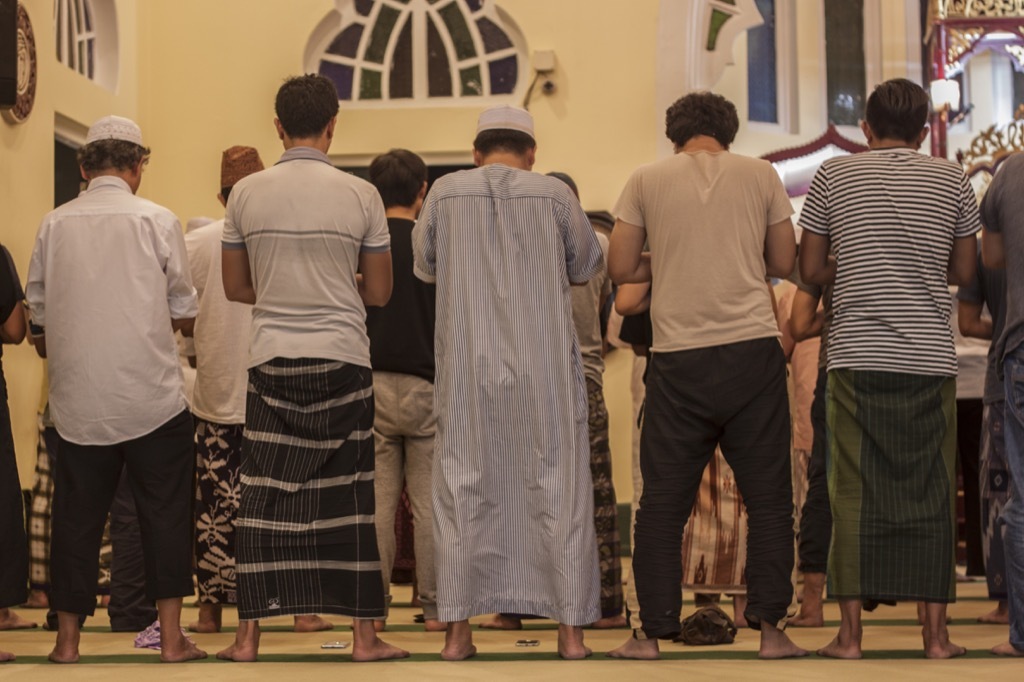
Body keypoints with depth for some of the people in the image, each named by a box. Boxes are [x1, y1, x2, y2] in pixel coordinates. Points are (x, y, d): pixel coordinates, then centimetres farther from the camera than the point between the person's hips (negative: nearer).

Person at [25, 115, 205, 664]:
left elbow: (39, 315, 9)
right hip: (151, 396, -2)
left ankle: (67, 638, 13)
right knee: (164, 512, 6)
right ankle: (171, 635, 6)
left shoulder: (55, 224, 3)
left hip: (78, 398, 2)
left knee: (76, 515, 9)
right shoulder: (157, 221, -3)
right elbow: (183, 312, 2)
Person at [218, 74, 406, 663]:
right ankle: (364, 634, 8)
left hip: (272, 359, 1)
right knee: (349, 497, 4)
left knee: (265, 499, 4)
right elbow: (379, 292, 3)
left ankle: (249, 635, 6)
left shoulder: (246, 194, 2)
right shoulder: (360, 195, -3)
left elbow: (235, 287, 9)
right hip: (342, 359, -1)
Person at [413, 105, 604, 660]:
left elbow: (424, 266, 15)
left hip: (468, 370, 1)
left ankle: (457, 631, 7)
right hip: (545, 370, -1)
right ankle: (570, 628, 7)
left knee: (464, 491, 8)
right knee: (558, 491, 6)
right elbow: (586, 266, 13)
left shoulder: (446, 191, 0)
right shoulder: (554, 193, -1)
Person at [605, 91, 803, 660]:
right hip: (753, 348, 0)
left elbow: (621, 268, 6)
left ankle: (653, 632, 9)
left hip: (679, 359, 0)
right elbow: (783, 262, 11)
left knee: (663, 502, 7)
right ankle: (770, 627, 4)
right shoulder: (761, 175, 7)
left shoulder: (647, 180, 6)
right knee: (769, 496, 7)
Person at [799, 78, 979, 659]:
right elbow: (964, 271, 15)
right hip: (931, 358, 1)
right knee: (931, 495, 5)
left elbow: (810, 270, 8)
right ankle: (936, 632, 6)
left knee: (857, 495, 1)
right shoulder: (952, 180, 7)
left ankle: (851, 632, 1)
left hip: (858, 357, 0)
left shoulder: (834, 176, 5)